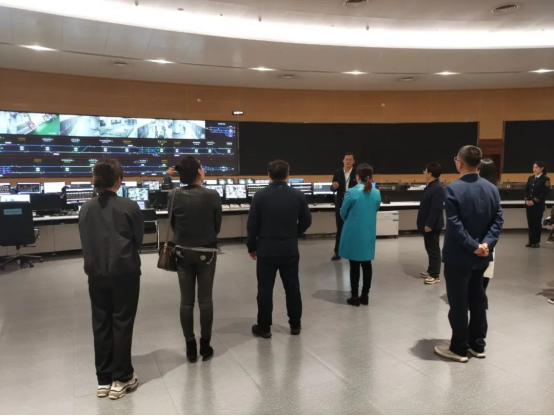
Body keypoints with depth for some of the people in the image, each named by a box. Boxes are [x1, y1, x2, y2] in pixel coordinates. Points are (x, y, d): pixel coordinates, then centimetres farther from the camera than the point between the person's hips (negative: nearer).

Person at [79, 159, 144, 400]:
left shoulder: (86, 209, 1)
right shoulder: (129, 207, -12)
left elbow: (85, 242, 8)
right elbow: (138, 239, -1)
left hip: (96, 274, 4)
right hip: (124, 273, -4)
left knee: (101, 325, 12)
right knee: (122, 324, 6)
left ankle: (103, 380, 21)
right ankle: (121, 380, 14)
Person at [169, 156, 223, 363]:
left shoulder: (174, 196, -6)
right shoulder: (213, 196, -12)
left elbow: (172, 224, 3)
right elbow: (218, 226, -2)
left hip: (183, 252, 2)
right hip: (206, 252, -2)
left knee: (186, 301, 9)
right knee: (205, 300, 8)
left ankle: (190, 347, 16)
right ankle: (205, 346, 17)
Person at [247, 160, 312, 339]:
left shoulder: (260, 195, -8)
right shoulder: (298, 195, -3)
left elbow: (252, 224, -5)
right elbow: (306, 221, 5)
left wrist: (252, 247, 7)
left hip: (266, 249, -2)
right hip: (290, 249, 2)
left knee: (265, 289, 6)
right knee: (292, 287, 13)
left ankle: (264, 327, 14)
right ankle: (295, 325, 23)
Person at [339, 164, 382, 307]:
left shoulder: (352, 192, -15)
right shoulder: (376, 193, -1)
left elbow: (343, 214, -3)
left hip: (354, 234, -4)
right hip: (369, 233, 4)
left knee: (355, 265, 5)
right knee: (367, 264, 12)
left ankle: (355, 297, 12)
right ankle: (365, 296, 20)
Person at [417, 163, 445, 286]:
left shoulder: (438, 188, -21)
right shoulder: (431, 186, 11)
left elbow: (436, 209, -24)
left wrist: (429, 225, -23)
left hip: (432, 226, -10)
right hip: (428, 224, 10)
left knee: (434, 250, -2)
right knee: (430, 249, 18)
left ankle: (435, 276, 5)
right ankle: (431, 271, 30)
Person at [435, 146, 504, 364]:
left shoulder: (453, 189, -16)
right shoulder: (492, 189, 3)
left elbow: (455, 225, -22)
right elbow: (498, 220, -2)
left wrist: (473, 246, -16)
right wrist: (486, 244, -10)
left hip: (458, 256, -6)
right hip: (482, 256, 6)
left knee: (458, 302, 4)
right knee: (478, 299, 17)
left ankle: (459, 349, 15)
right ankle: (478, 345, 28)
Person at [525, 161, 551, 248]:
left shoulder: (545, 179, -5)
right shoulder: (531, 178, 12)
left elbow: (545, 193, -12)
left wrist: (534, 201, -16)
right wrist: (527, 200, -4)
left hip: (539, 205, -5)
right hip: (529, 204, 5)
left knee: (537, 223, -1)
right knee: (530, 223, 7)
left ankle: (537, 242, 7)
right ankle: (531, 241, 14)